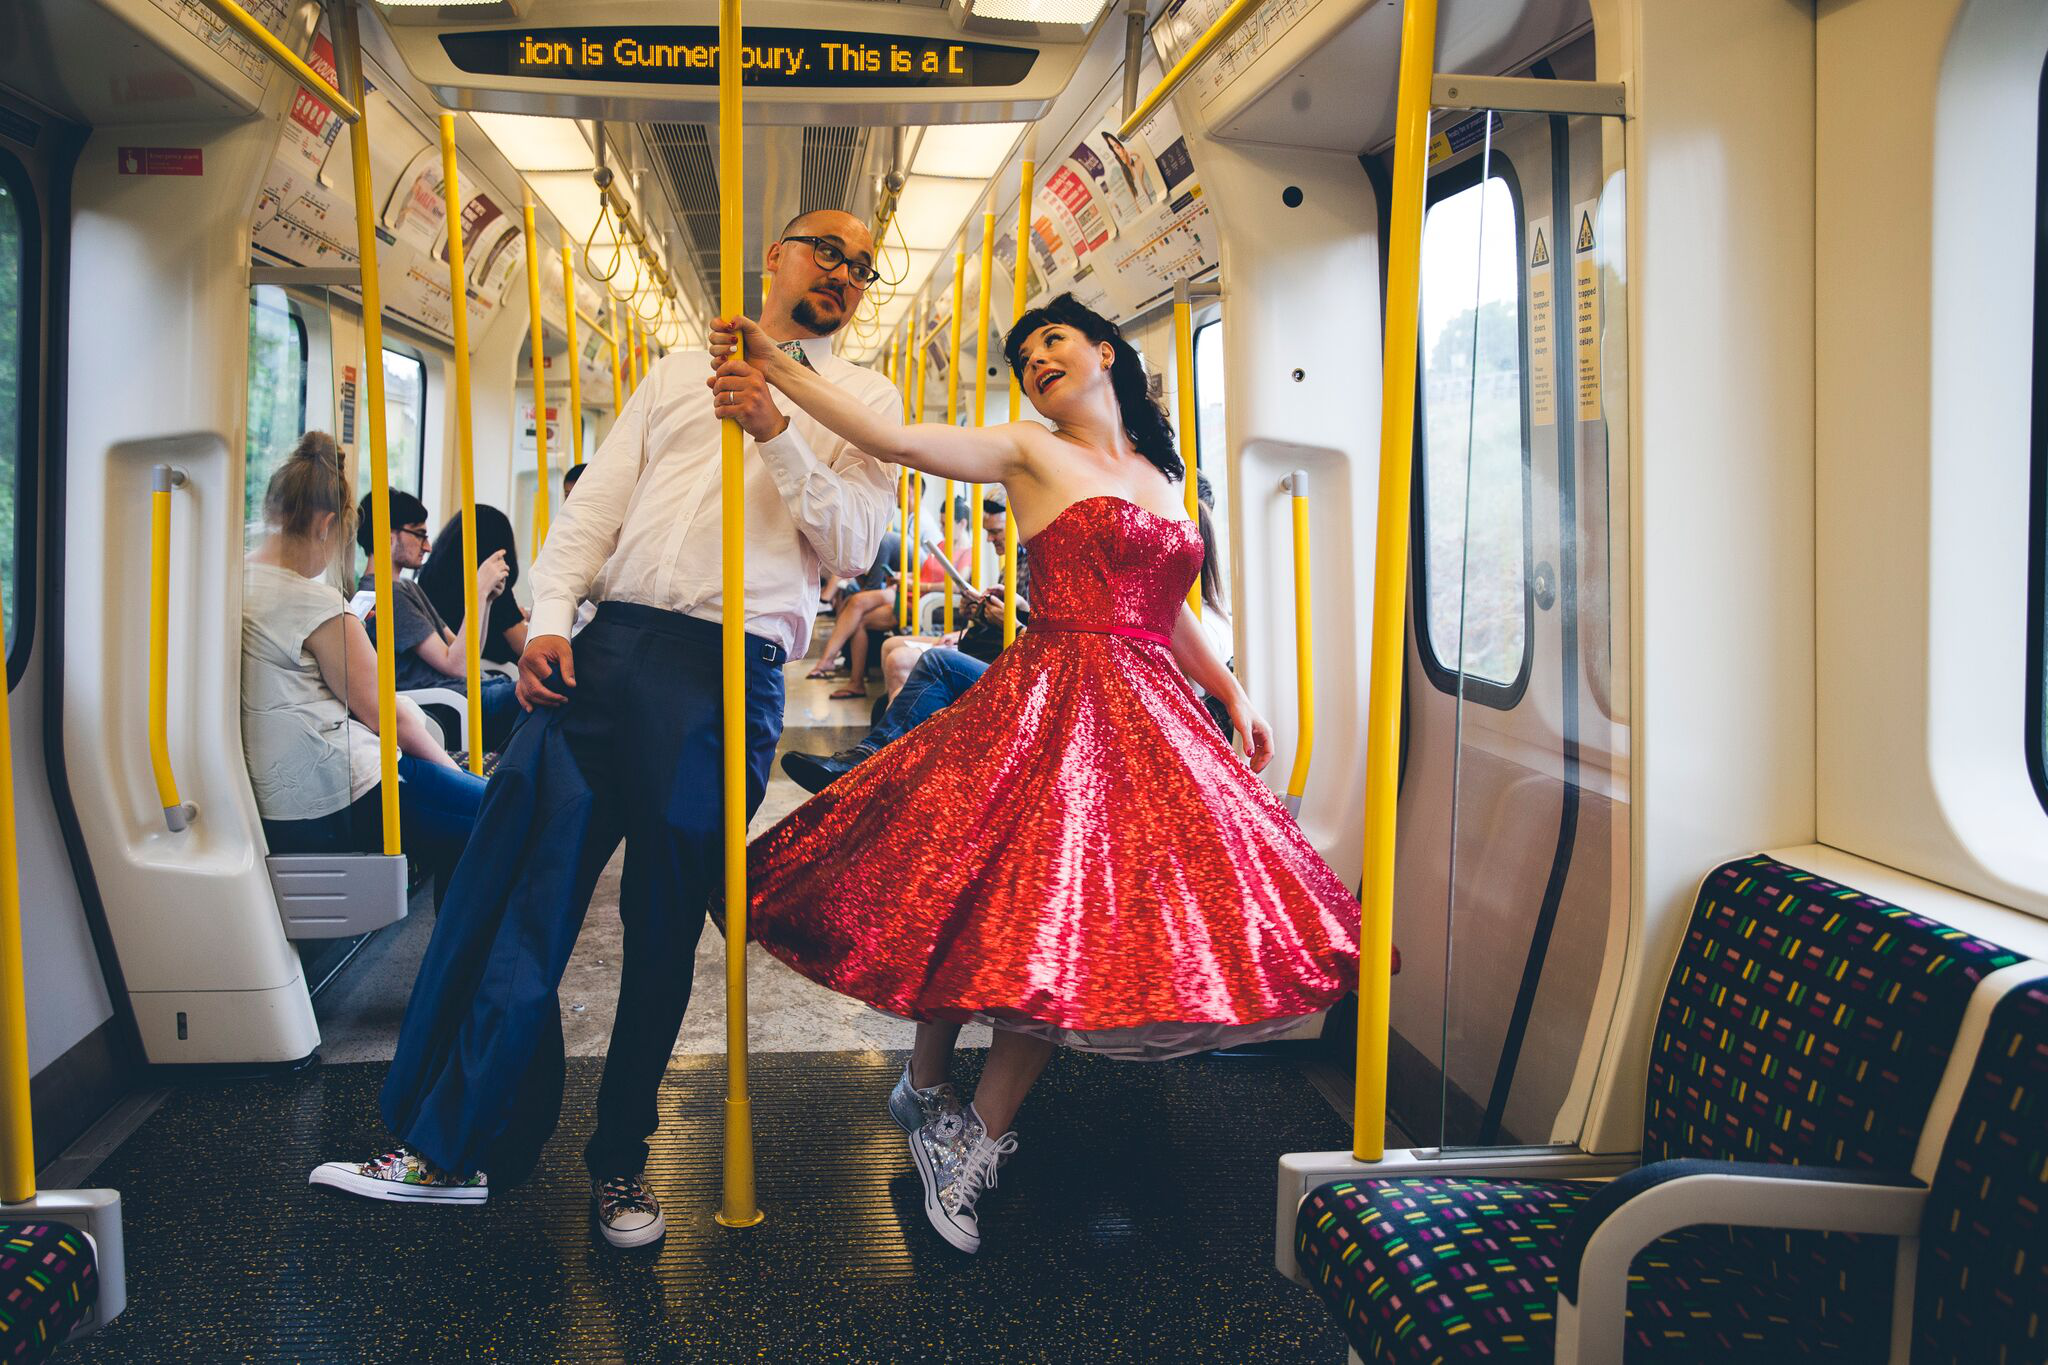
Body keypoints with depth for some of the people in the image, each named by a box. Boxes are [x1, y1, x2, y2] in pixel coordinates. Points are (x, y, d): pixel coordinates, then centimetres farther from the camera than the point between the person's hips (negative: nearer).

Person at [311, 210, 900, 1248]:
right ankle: (451, 1142, 7)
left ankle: (619, 1158, 17)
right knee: (508, 881, -3)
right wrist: (549, 618, -1)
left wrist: (778, 435, -11)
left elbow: (853, 547, 0)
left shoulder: (863, 401, 13)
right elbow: (594, 503, 14)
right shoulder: (678, 372, 22)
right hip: (606, 646, 3)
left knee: (662, 925, 1)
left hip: (727, 673, -3)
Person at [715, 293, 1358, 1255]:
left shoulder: (1160, 478, 18)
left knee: (1073, 932, 3)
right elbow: (897, 440, -14)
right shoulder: (1028, 453, 0)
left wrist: (1232, 695, 20)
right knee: (1010, 910, -5)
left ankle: (976, 1143, 13)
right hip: (1050, 707, -5)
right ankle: (925, 1089, 19)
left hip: (1147, 720, 5)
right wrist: (775, 371, -22)